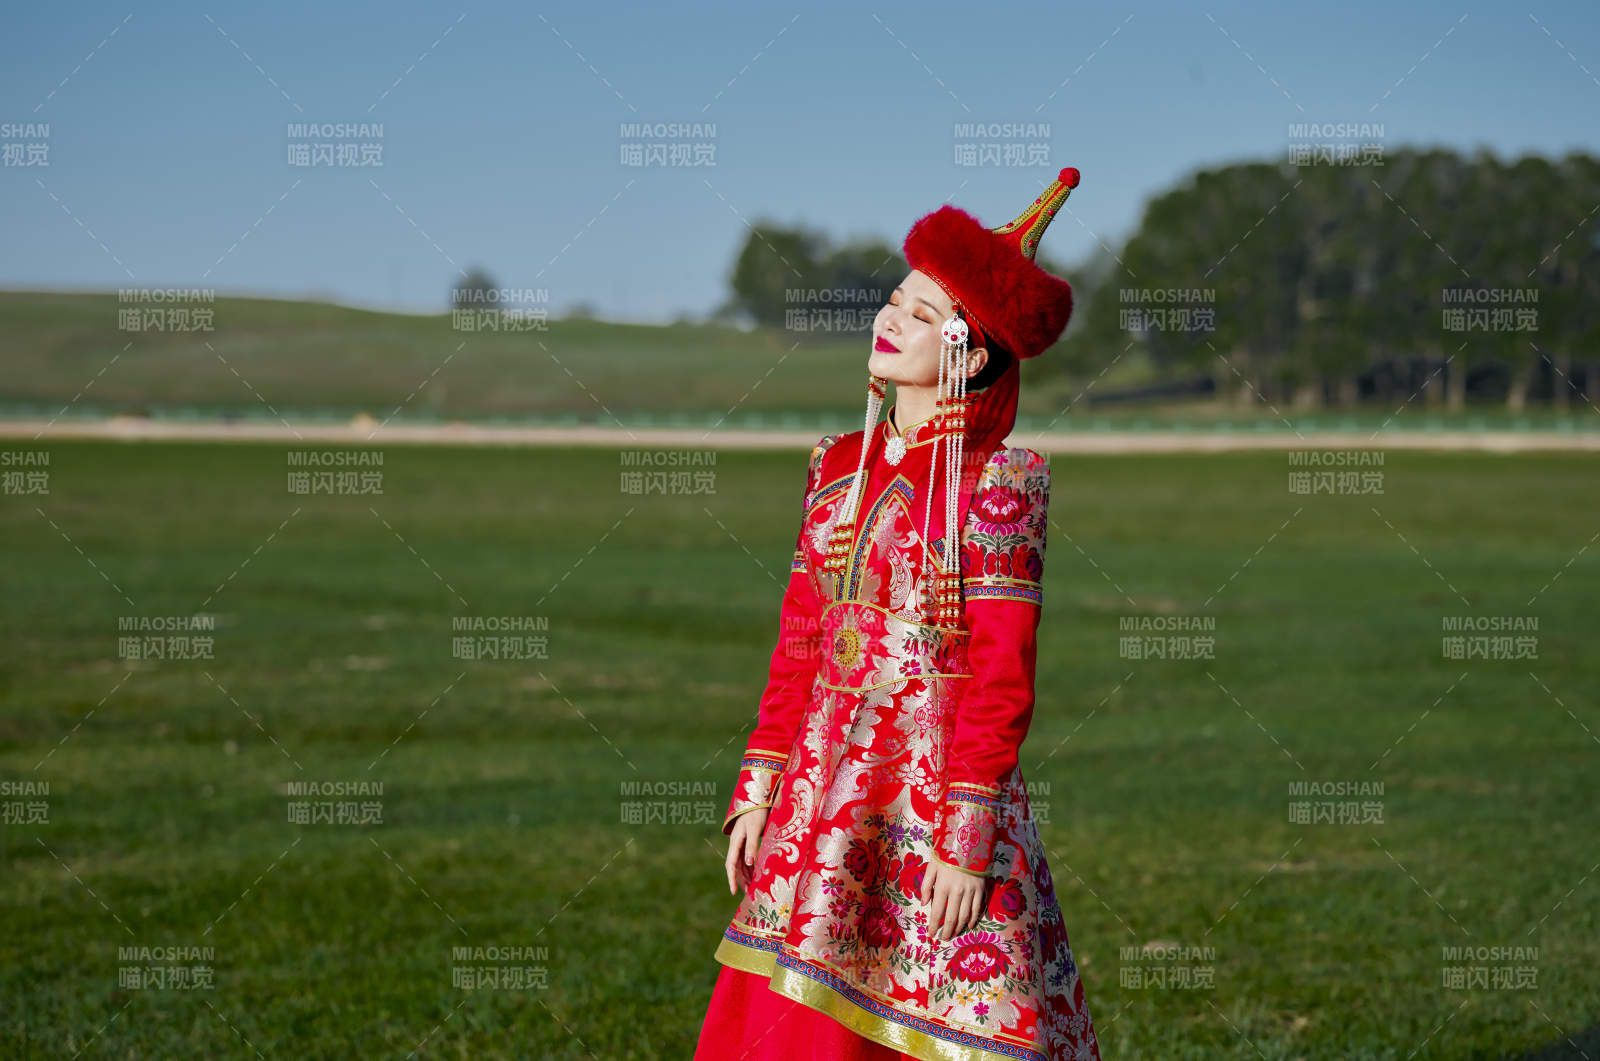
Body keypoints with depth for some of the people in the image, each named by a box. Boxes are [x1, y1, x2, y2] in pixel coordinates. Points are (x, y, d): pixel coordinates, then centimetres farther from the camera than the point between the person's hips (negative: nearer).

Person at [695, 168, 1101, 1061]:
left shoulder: (996, 485, -8)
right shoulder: (840, 467, 10)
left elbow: (1002, 683, -12)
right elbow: (799, 651, 12)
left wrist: (966, 842, -16)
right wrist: (759, 792, 6)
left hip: (941, 789, -6)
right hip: (827, 794, 6)